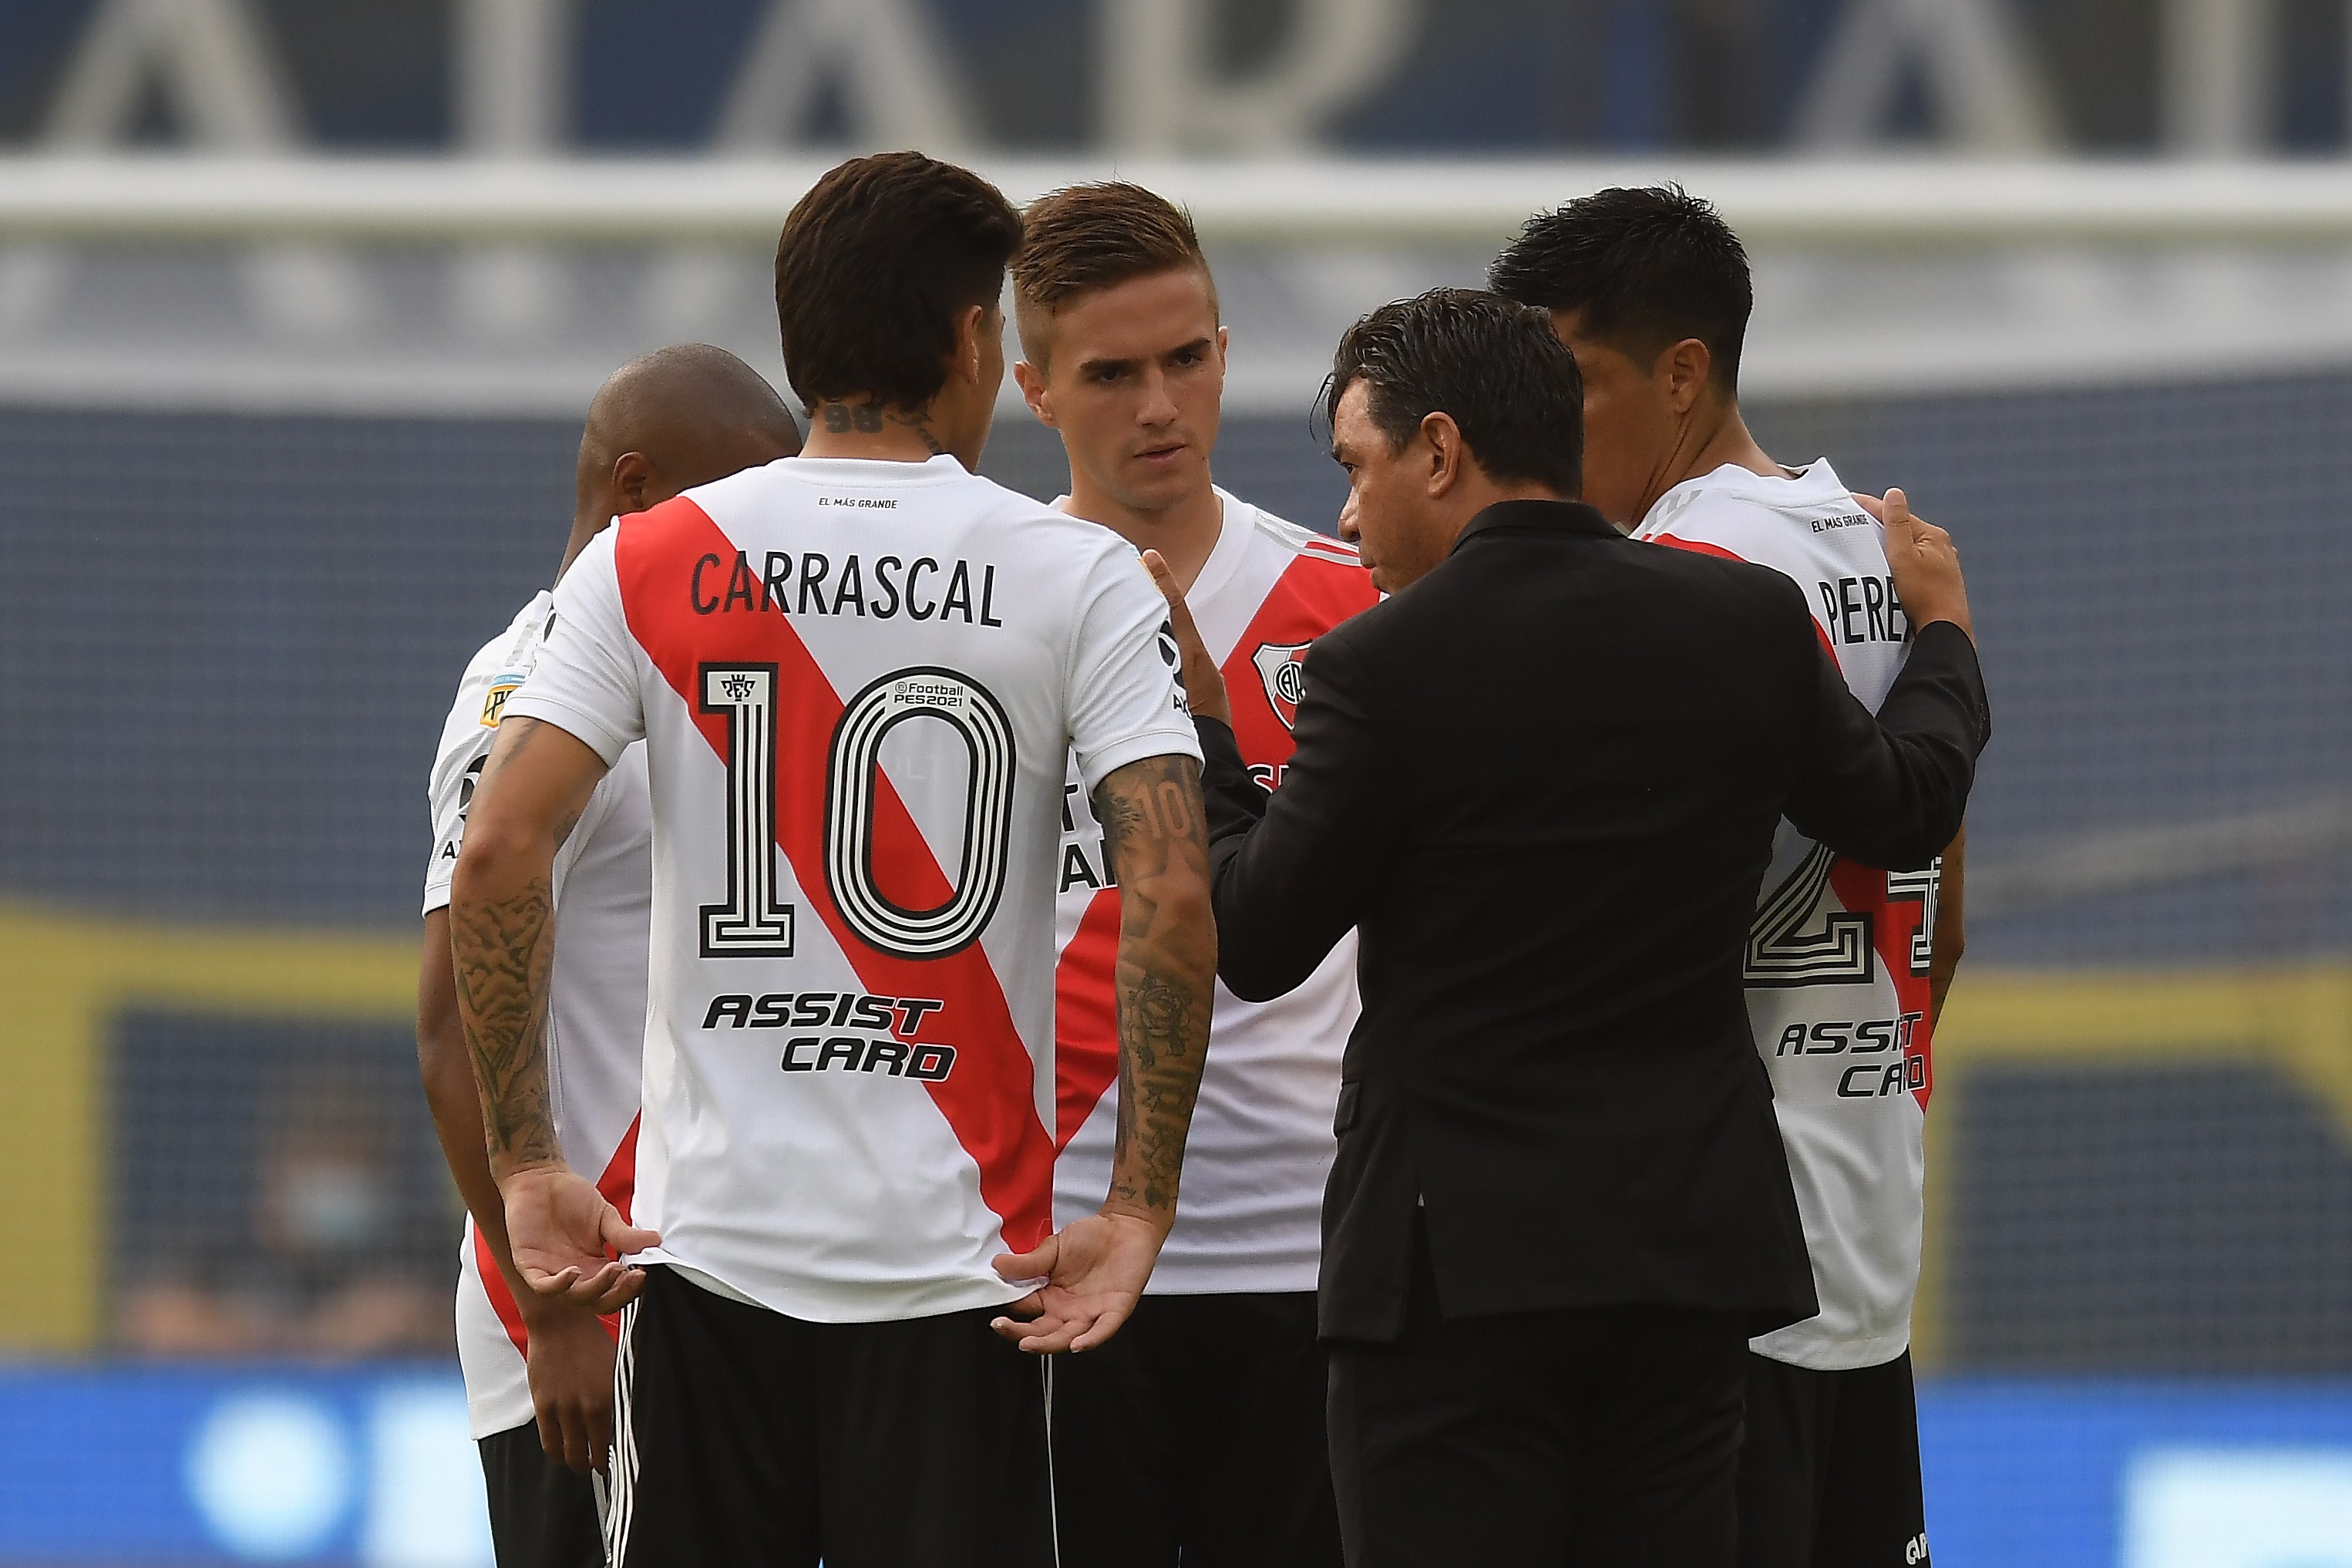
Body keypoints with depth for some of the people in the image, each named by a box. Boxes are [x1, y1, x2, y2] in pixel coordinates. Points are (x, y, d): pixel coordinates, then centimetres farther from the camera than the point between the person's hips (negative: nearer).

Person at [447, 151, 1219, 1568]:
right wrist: (1140, 1207, -7)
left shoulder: (646, 569, 3)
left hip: (711, 1252, 2)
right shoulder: (1078, 577, -1)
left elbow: (497, 861, -7)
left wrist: (529, 1171, -1)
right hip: (960, 1264, -2)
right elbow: (1171, 899, -11)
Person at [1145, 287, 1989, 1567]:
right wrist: (1942, 632, 38)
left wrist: (1199, 729, 11)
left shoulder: (1382, 667, -12)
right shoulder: (1750, 622, 2)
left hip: (1461, 1261, -5)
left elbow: (1256, 945, -3)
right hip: (1691, 1245, 5)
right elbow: (1903, 813, 19)